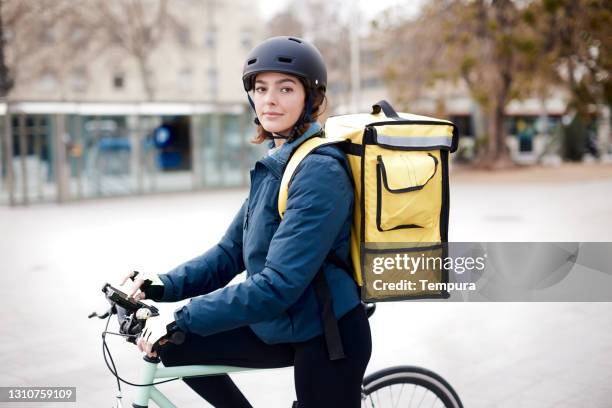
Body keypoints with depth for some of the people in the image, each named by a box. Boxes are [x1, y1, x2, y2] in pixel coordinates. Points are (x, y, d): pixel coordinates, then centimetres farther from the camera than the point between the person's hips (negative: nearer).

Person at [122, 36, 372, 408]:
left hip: (326, 336, -8)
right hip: (281, 327, 8)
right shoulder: (274, 164, 6)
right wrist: (165, 285, -6)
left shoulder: (320, 171, -21)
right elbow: (231, 251, 8)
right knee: (173, 345, 6)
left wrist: (180, 320, -24)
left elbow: (278, 285, -27)